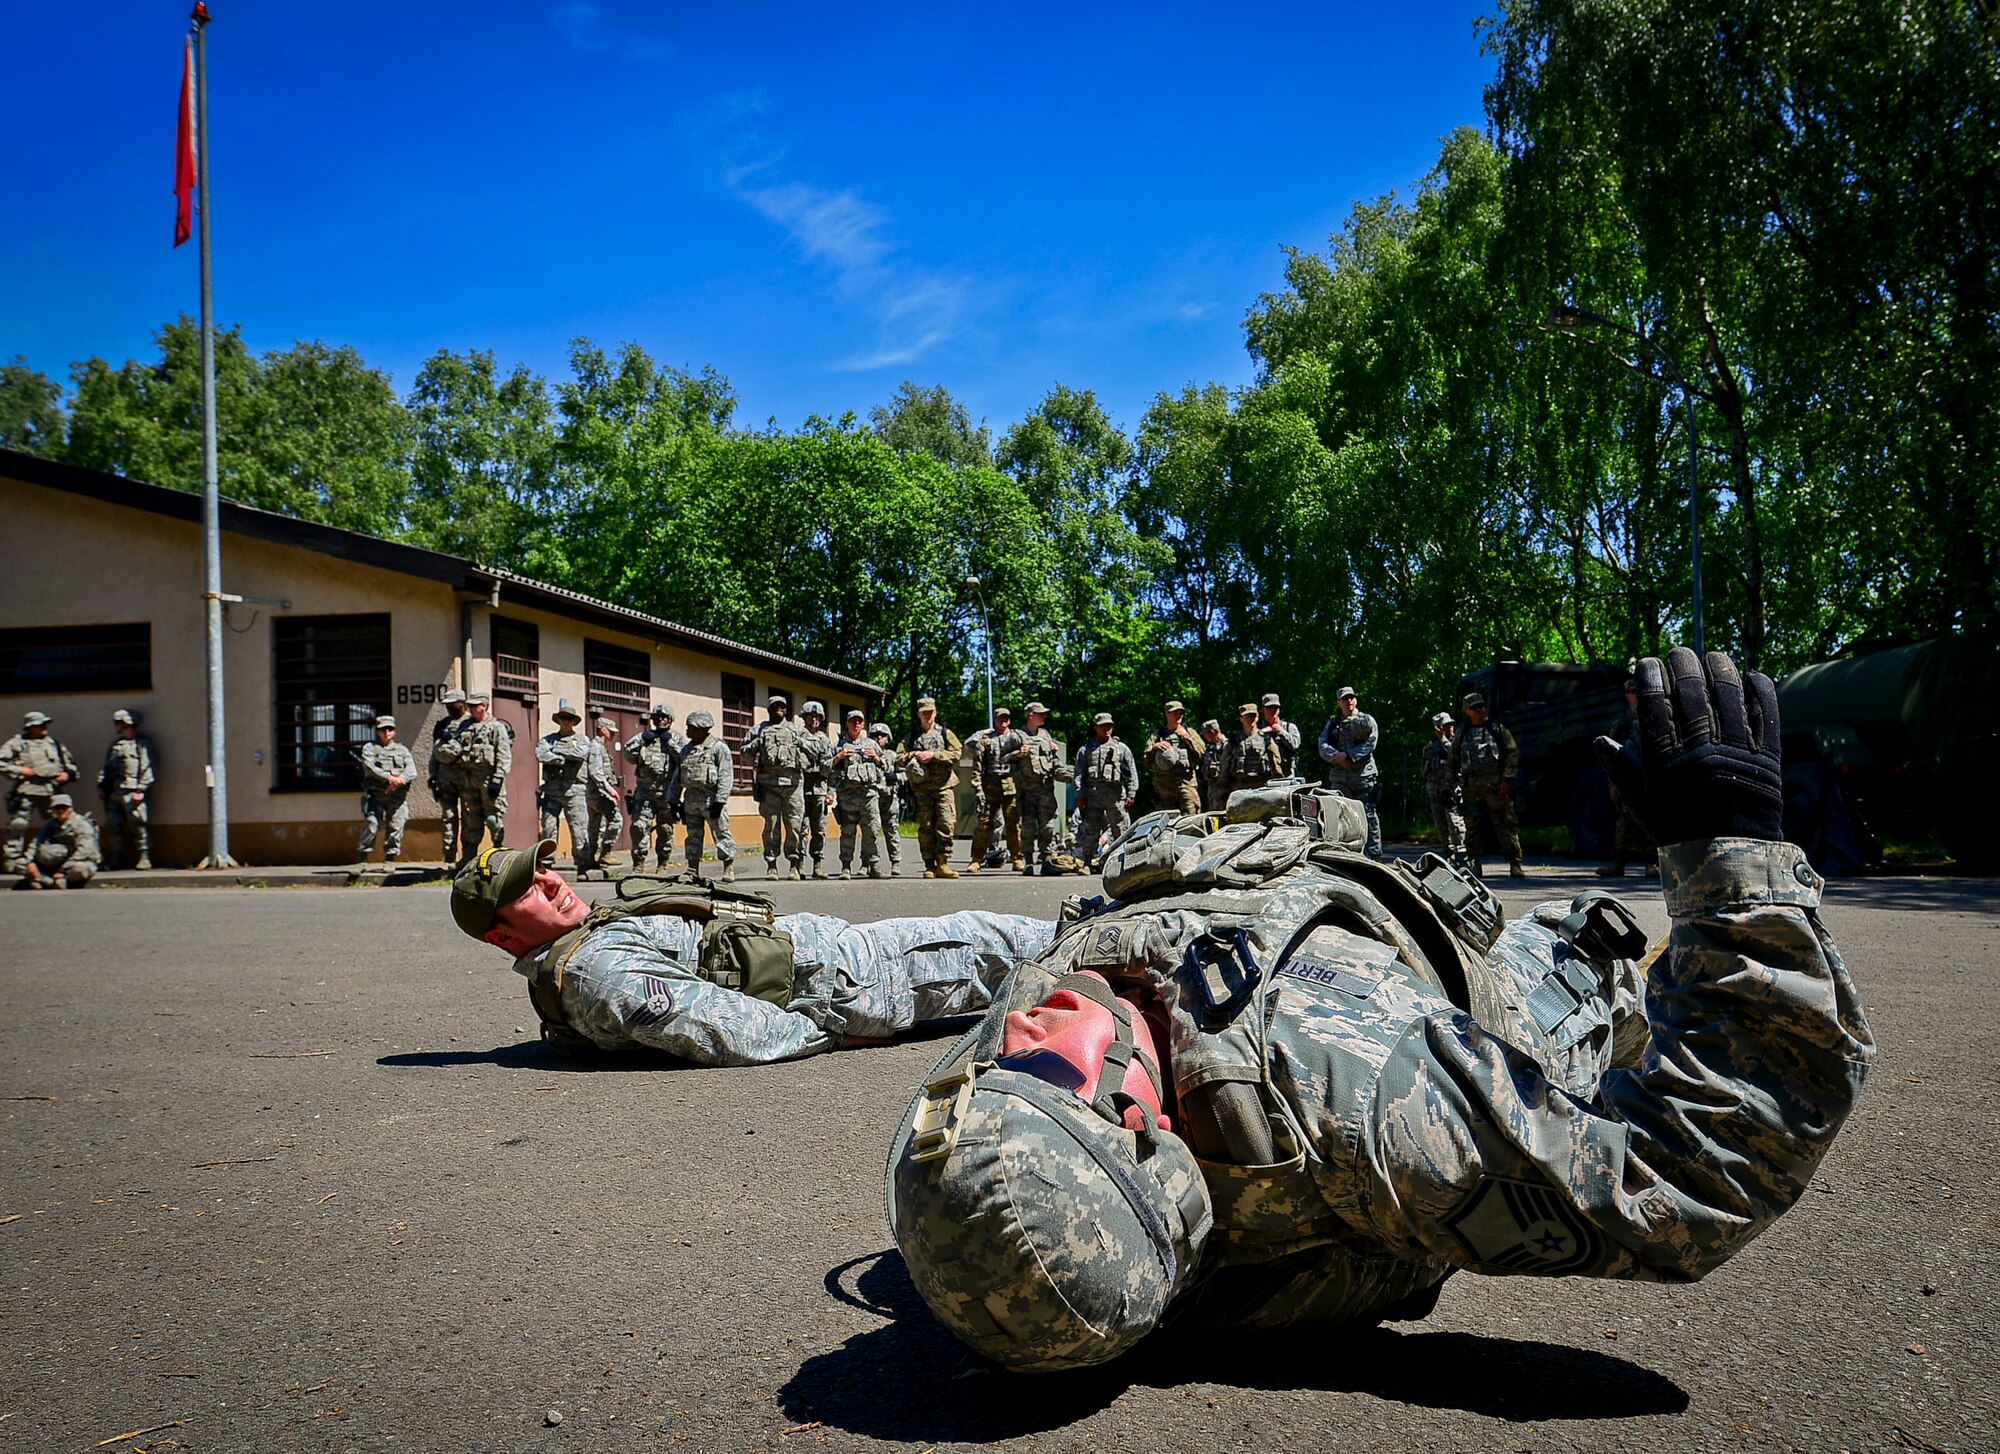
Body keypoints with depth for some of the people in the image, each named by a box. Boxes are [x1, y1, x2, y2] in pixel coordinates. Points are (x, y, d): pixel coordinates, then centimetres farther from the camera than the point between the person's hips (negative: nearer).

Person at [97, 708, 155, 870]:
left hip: (131, 792, -8)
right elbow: (106, 767, 22)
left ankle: (144, 858, -6)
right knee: (113, 826, 6)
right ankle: (116, 859, 12)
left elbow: (146, 769, -8)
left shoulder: (141, 744, -1)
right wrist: (101, 785, 9)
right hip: (113, 792, 8)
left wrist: (140, 790, -16)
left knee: (137, 825, -9)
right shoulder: (114, 745, 22)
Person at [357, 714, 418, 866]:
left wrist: (398, 782, -16)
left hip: (398, 796, 2)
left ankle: (390, 860, 7)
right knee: (371, 825, -13)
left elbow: (412, 772, 3)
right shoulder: (369, 748, 12)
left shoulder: (402, 750, 18)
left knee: (396, 827, -2)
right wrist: (390, 778, -19)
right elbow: (370, 767, -7)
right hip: (375, 794, -2)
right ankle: (362, 859, -5)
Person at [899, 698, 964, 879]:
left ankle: (942, 864, -5)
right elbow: (899, 759, 8)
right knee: (926, 826, -1)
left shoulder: (945, 733, 12)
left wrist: (933, 755, -9)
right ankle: (929, 866, 3)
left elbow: (957, 753, -2)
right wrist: (915, 755, -9)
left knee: (946, 823, -10)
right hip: (921, 787, 1)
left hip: (944, 785, -1)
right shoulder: (912, 737, 15)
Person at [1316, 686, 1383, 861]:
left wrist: (1348, 755, -15)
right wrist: (1336, 756, -16)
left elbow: (1370, 743, -5)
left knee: (1369, 817, -5)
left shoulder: (1367, 720, 10)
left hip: (1364, 776, -3)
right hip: (1339, 779, 3)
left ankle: (1375, 856, -4)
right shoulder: (1332, 724, 18)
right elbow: (1323, 746, 4)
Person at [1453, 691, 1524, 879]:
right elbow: (1453, 762, 21)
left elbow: (1512, 754, 3)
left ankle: (1515, 865, -4)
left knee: (1505, 824, -5)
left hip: (1496, 786, -3)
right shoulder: (1461, 736, 17)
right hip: (1471, 789, 3)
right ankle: (1473, 865, 10)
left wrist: (1506, 780, -6)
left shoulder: (1497, 729, 8)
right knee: (1472, 827, 3)